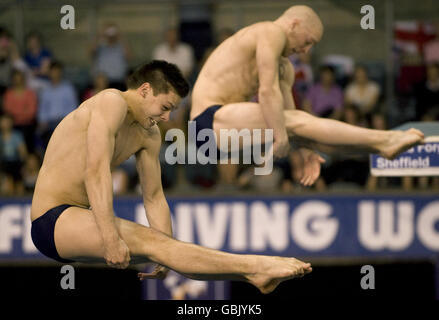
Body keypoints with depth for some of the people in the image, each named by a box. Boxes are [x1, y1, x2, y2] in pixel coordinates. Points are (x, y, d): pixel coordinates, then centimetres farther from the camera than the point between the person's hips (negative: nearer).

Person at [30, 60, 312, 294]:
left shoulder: (149, 135, 14)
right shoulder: (112, 102, -15)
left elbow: (154, 198, 15)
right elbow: (96, 171, -26)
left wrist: (168, 257, 5)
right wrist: (110, 237, -32)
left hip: (79, 218, 9)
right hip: (52, 219, -9)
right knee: (149, 241, -25)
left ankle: (256, 274, -18)